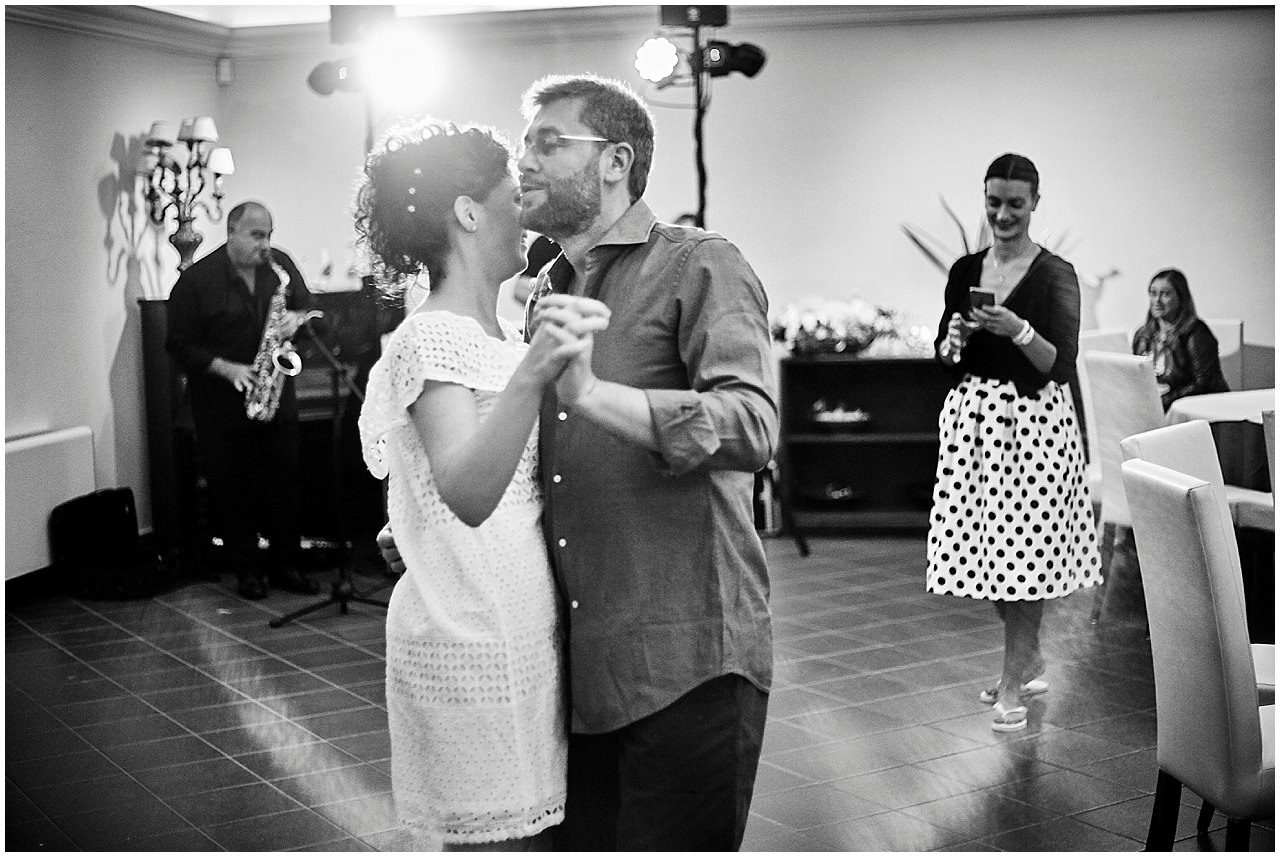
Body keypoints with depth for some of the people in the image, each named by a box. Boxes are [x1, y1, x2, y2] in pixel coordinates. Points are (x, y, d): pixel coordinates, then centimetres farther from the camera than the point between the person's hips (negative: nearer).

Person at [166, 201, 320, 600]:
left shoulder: (280, 265, 3)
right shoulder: (196, 280, -10)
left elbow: (307, 306, 14)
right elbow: (180, 345, -8)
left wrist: (295, 319, -9)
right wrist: (226, 368, -19)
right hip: (222, 406, -3)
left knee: (284, 484, 5)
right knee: (232, 490, 4)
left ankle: (285, 565, 16)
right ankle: (247, 570, 15)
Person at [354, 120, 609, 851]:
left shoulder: (506, 337, 12)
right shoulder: (431, 339, -16)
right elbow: (467, 494, -32)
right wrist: (531, 376, -48)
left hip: (525, 633, 9)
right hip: (471, 645, -9)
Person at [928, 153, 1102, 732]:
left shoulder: (1056, 275, -5)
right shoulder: (965, 271, 9)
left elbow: (1062, 366, -11)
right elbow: (946, 358, 13)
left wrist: (1018, 331, -26)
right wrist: (953, 339, -9)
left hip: (1034, 421, -5)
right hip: (972, 417, 5)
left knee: (1025, 549, -4)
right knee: (986, 546, 10)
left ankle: (1013, 683, 5)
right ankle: (1030, 662, 30)